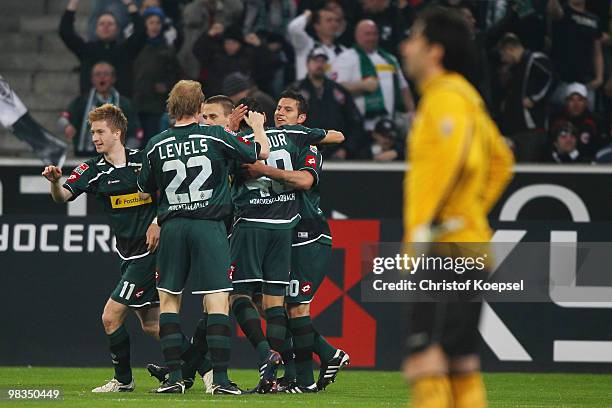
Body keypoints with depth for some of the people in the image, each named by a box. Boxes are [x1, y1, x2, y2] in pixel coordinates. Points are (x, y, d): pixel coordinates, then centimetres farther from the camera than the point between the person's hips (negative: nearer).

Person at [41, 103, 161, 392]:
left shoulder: (143, 161, -6)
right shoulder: (94, 170, 3)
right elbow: (63, 196, -11)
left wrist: (159, 222, -12)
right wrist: (55, 182, -33)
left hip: (151, 249, -6)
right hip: (129, 255, 6)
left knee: (111, 316, -10)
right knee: (150, 324, 13)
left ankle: (123, 379, 6)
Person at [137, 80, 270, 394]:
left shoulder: (156, 145, 3)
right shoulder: (216, 137, -4)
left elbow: (144, 193, 14)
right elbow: (261, 151, 8)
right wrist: (257, 126, 28)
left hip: (172, 226, 2)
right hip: (210, 226, -2)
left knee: (168, 299, 11)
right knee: (217, 301, -2)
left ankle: (174, 377, 3)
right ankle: (220, 378, -9)